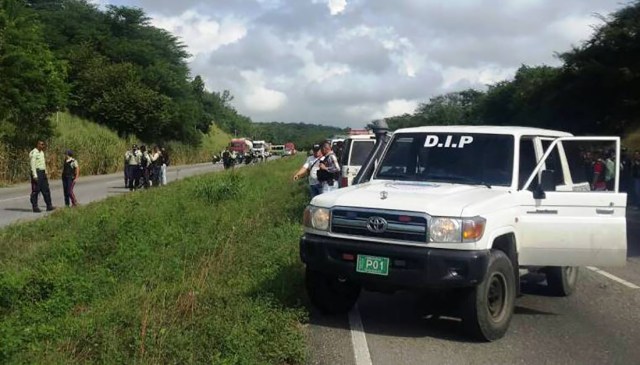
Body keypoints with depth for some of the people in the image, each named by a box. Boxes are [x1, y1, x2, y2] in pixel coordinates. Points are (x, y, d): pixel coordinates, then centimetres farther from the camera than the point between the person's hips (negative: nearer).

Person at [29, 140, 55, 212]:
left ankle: (49, 206, 9)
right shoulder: (33, 153, -13)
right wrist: (35, 176, -22)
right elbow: (32, 165, -18)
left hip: (42, 173, 9)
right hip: (36, 172, -9)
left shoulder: (41, 152, 16)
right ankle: (35, 207, 3)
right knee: (35, 191, -3)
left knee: (46, 190, 7)